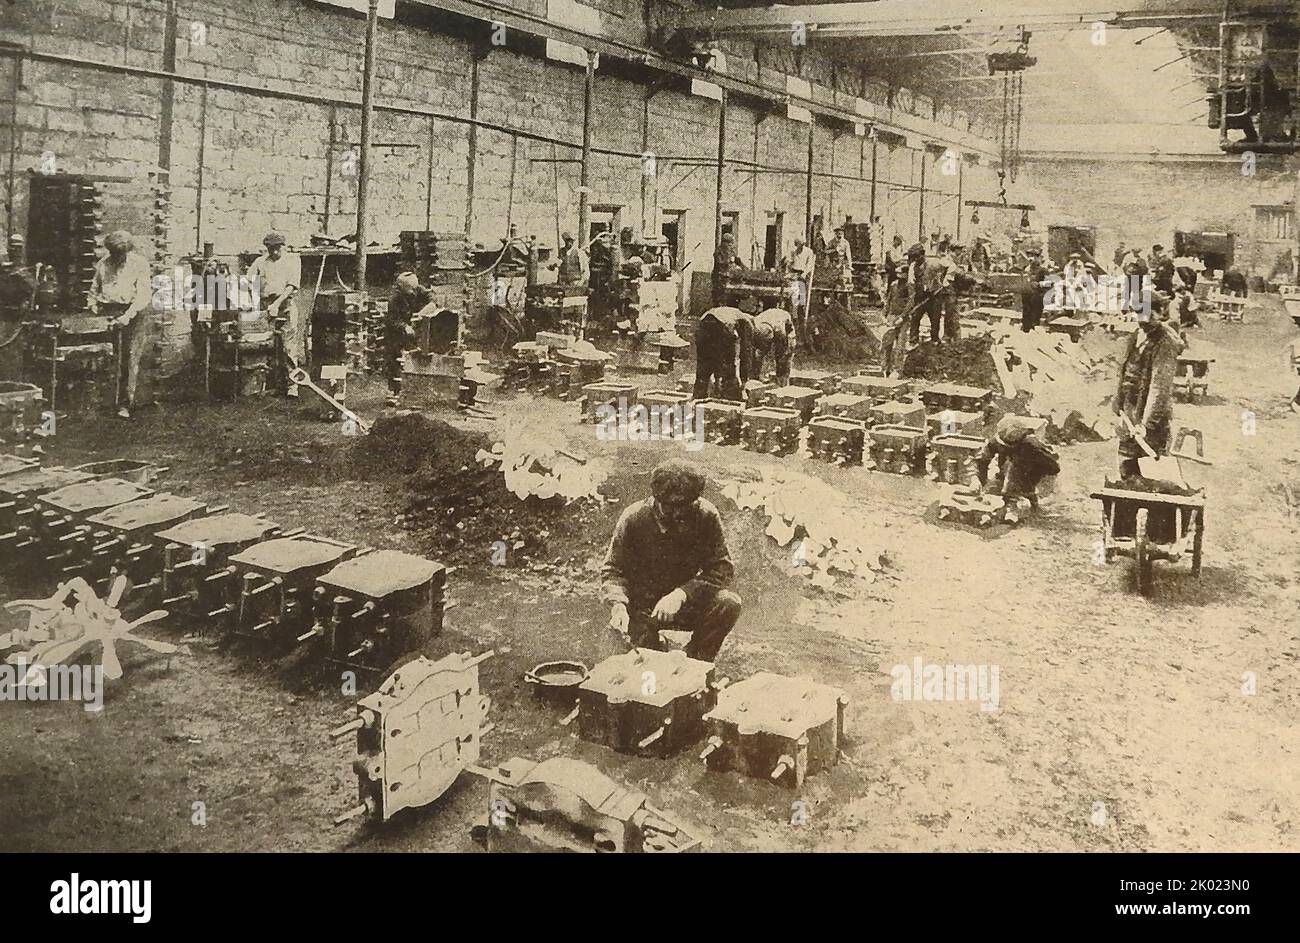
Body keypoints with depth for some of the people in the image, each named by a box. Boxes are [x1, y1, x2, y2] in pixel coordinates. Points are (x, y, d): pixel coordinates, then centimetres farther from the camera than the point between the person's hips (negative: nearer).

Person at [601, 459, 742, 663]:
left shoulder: (706, 516, -15)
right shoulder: (633, 519, -16)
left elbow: (723, 568, -16)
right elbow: (612, 571, -9)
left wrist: (682, 594, -31)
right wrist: (618, 605, -30)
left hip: (684, 602, 1)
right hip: (642, 607, -1)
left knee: (729, 604, -25)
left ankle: (693, 660, -5)